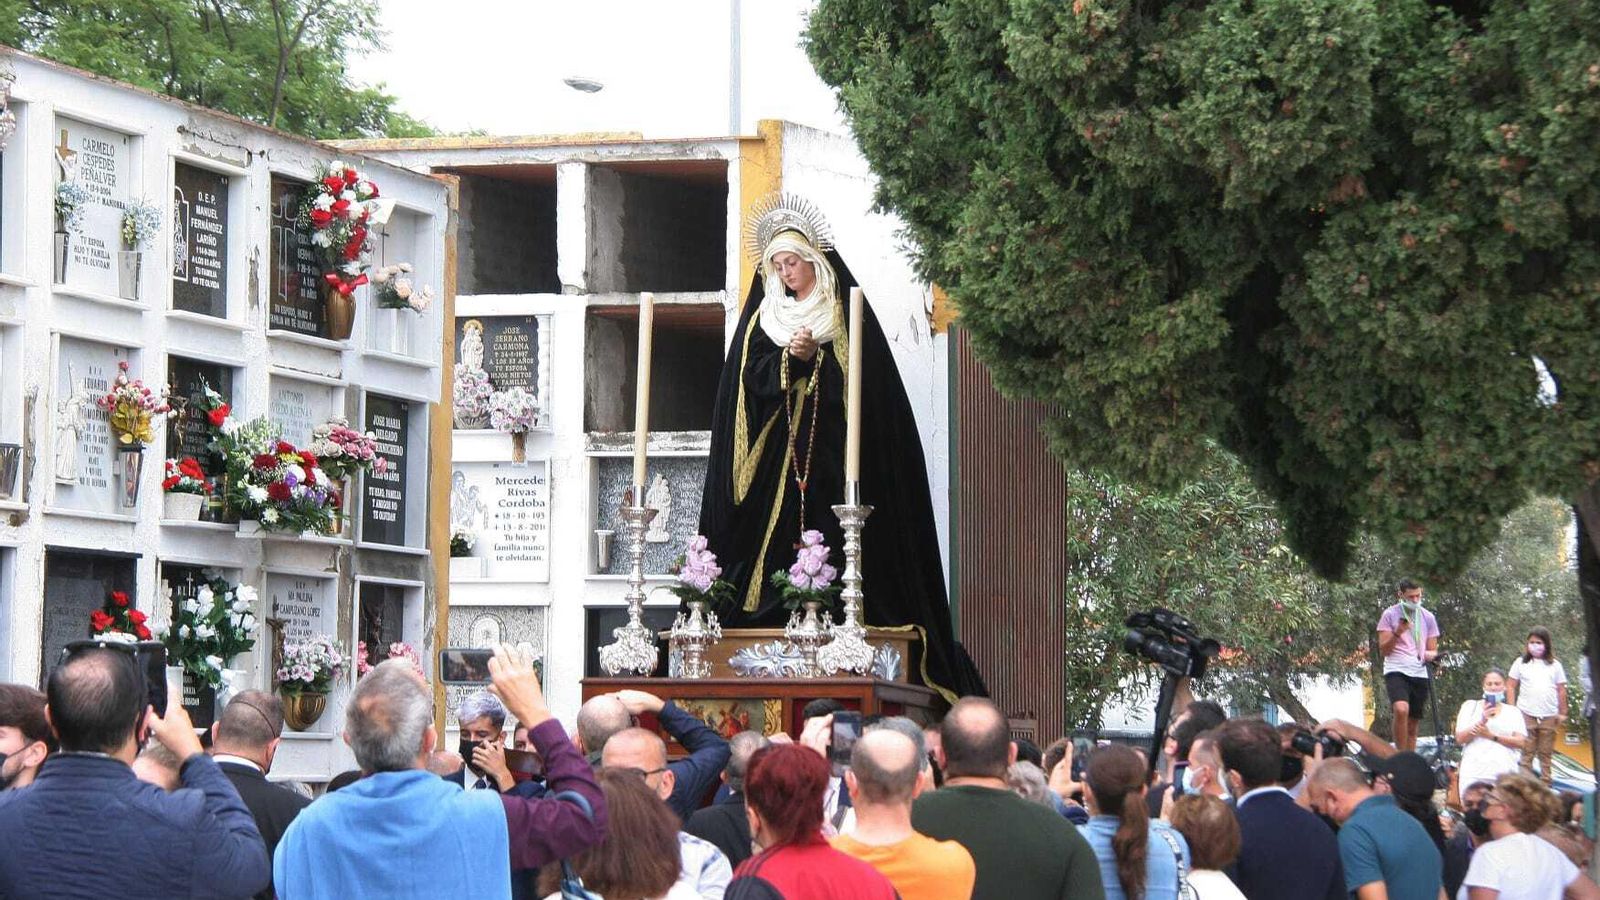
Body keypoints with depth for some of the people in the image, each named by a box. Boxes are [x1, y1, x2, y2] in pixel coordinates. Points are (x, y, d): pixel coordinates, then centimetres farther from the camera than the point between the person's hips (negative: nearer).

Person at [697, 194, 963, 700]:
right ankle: (778, 612, -8)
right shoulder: (763, 317, 14)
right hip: (776, 455, 3)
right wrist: (790, 359, -12)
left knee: (831, 537, -9)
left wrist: (813, 357, -10)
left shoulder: (846, 313, 6)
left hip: (833, 452, -2)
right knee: (777, 532, -6)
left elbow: (866, 378, -1)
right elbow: (751, 377, 3)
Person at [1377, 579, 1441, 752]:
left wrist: (1431, 655, -6)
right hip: (1396, 671, -4)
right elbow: (1383, 651, 1)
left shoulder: (1428, 617, 14)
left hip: (1420, 674, 4)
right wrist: (1397, 633, -15)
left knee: (1413, 726, 5)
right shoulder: (1390, 615, 4)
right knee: (1401, 709, -29)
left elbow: (1432, 650, 18)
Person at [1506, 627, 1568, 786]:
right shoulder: (1521, 663, 5)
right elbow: (1510, 686, 5)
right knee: (1526, 753, -3)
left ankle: (1546, 785, 11)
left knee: (1546, 754, 6)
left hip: (1549, 717, 1)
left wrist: (1562, 713, 7)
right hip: (1526, 715, -1)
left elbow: (1561, 690, 11)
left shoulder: (1554, 665, 8)